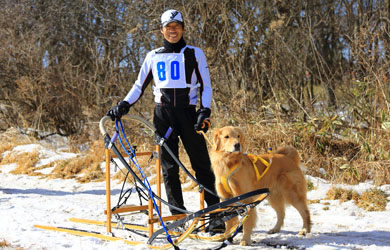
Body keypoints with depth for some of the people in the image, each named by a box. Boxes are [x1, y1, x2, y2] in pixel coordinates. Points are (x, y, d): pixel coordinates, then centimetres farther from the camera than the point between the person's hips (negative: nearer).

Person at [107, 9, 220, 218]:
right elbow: (139, 86, 16)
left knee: (201, 164, -5)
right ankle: (178, 215, 6)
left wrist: (204, 111, -8)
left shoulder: (194, 54, 7)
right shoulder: (153, 57, 12)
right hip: (163, 114, 2)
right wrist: (123, 106, 1)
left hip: (188, 112, -2)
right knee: (169, 167, 1)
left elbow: (205, 86, 7)